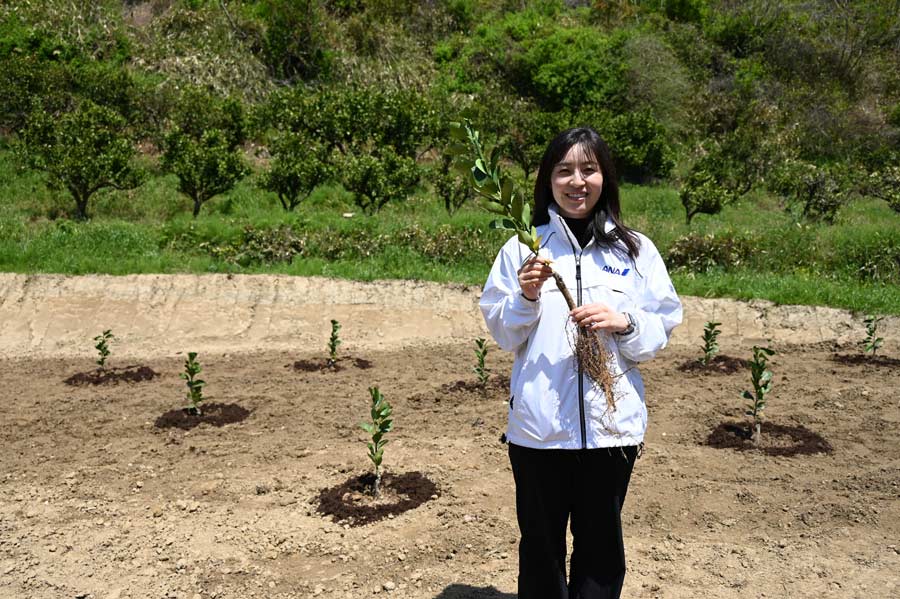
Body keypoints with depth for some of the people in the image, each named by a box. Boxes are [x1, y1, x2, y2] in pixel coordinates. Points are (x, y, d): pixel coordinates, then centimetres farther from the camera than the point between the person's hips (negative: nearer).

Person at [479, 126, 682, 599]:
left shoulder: (636, 250, 2)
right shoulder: (522, 247, -2)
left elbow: (661, 331, 3)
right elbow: (502, 335, 1)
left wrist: (623, 323, -16)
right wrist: (526, 296, -17)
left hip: (612, 423, 1)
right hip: (538, 426, -1)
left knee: (601, 543, 18)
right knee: (541, 542, 15)